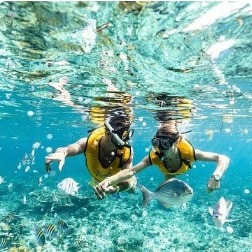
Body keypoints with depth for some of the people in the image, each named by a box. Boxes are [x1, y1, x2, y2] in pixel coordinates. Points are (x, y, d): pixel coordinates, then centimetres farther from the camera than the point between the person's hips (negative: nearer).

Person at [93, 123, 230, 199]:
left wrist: (216, 177, -69)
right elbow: (130, 171, -55)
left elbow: (224, 159, -49)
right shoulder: (154, 156, -47)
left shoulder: (188, 152, -49)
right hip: (168, 173, 0)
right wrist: (107, 181, -72)